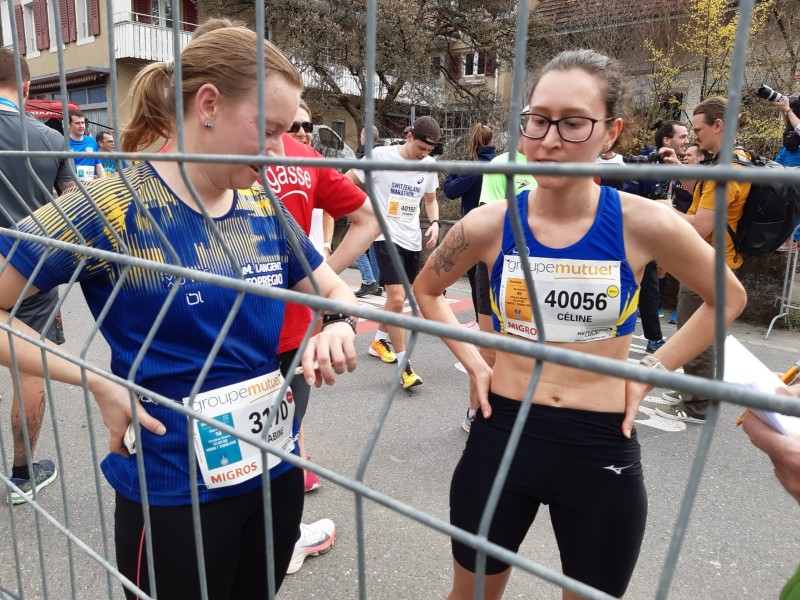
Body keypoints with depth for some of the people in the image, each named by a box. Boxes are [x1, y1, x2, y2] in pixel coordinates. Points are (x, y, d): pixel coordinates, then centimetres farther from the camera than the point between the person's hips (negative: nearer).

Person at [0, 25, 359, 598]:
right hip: (175, 494, -5)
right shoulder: (113, 207, -16)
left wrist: (338, 327, -12)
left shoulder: (265, 211, 0)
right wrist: (99, 381, -21)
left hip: (277, 472, 6)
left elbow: (336, 290, 10)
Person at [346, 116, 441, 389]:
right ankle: (404, 364, -6)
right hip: (386, 236, -6)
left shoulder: (429, 165, 4)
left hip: (412, 240, 6)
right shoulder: (381, 155, -10)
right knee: (397, 299, -17)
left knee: (398, 297, 16)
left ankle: (379, 341, 40)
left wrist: (435, 223, -1)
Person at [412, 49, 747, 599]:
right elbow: (427, 290, 9)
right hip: (502, 435, 1)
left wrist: (653, 369, -2)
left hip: (602, 448, 0)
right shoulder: (489, 224, -10)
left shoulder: (645, 224, -13)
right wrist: (472, 361, 0)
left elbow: (728, 299, 5)